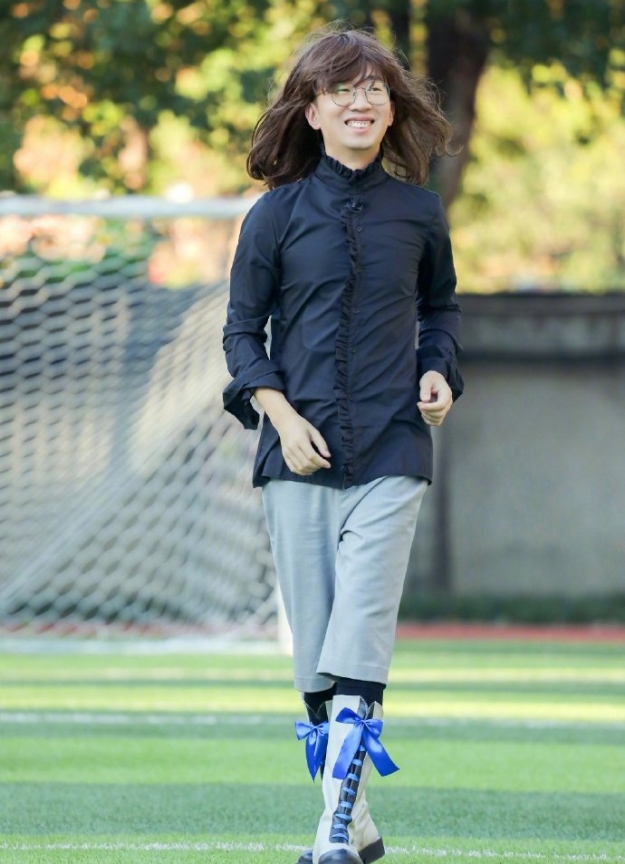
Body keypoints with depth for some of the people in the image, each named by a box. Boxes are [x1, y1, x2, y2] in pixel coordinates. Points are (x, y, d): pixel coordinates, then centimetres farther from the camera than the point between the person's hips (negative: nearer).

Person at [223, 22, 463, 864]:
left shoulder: (418, 210, 6)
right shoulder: (277, 213, 2)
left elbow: (441, 305, 22)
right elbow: (242, 330, 7)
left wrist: (438, 371, 3)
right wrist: (281, 415, -7)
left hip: (391, 453, -1)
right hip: (300, 452, 1)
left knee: (360, 643, -13)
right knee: (314, 647, 2)